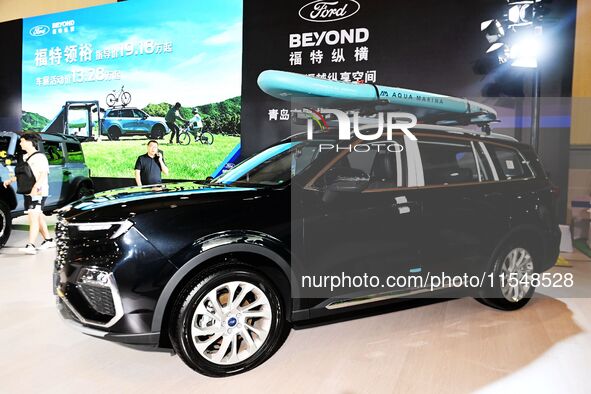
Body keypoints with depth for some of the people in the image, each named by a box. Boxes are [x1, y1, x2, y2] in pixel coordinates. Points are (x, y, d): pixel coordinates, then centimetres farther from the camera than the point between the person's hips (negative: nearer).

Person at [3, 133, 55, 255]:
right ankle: (48, 240, 27)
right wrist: (11, 180, 16)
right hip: (28, 192, 9)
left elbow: (43, 174, -19)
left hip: (38, 192, -9)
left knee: (33, 217, -15)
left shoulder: (40, 157, -10)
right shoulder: (24, 157, 18)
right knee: (38, 217, 15)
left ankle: (31, 246, -20)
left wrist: (36, 186, -31)